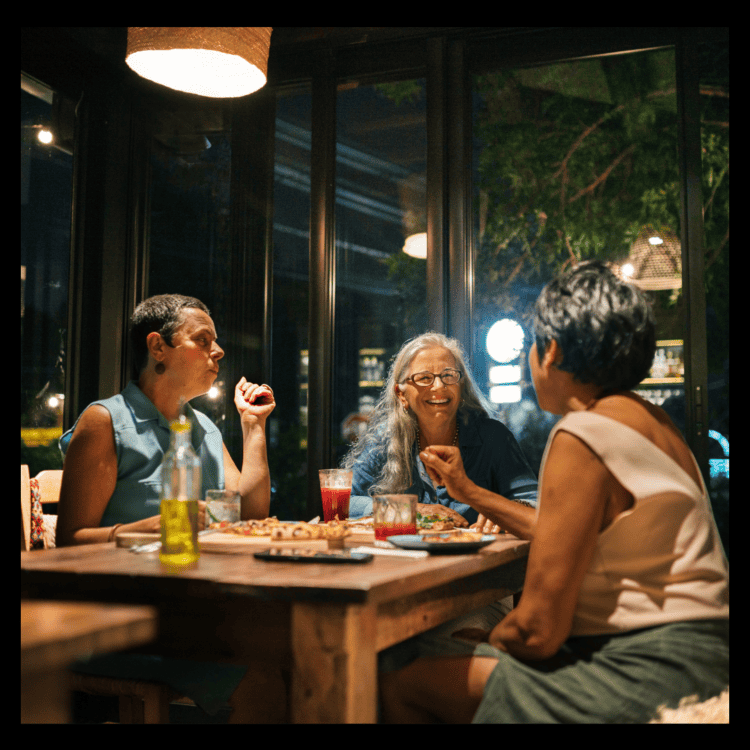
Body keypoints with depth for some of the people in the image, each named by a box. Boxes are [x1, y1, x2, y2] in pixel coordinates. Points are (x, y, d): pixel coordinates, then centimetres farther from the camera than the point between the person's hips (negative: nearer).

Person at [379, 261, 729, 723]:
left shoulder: (584, 436, -18)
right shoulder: (648, 419, 12)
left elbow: (538, 630, -17)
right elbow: (560, 530, 22)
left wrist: (489, 642, 4)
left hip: (651, 680, -10)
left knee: (401, 685, -7)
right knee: (449, 644, 17)